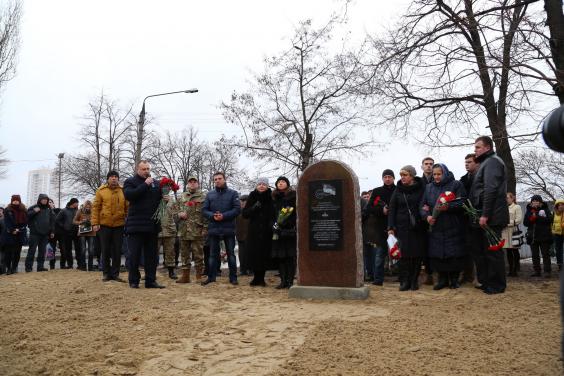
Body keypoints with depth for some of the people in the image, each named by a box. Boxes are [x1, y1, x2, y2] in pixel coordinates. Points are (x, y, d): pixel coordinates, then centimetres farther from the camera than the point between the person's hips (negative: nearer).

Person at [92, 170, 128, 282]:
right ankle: (106, 273, 16)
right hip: (104, 225, -1)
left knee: (117, 251, 5)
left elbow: (127, 207, 7)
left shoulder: (123, 191, 5)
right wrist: (95, 223, -6)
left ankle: (115, 273, 13)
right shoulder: (101, 190, 2)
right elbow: (95, 207, 0)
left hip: (119, 225, 1)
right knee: (105, 250, 7)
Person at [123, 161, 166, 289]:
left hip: (152, 225, 4)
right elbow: (129, 195, -17)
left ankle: (151, 280, 15)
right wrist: (145, 185, -17)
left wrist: (166, 199, -3)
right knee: (135, 254, 3)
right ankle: (134, 281, 14)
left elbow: (161, 199, 21)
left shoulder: (156, 183, 14)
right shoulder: (130, 182, 2)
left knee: (152, 255, 8)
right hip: (136, 225, -4)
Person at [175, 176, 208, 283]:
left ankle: (199, 277, 10)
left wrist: (205, 228, -11)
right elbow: (176, 211, 20)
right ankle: (185, 276, 18)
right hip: (184, 230, 4)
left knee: (198, 254, 1)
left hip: (197, 231, -4)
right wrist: (179, 214, -3)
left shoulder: (203, 197, 1)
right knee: (184, 254, 9)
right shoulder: (182, 197, 15)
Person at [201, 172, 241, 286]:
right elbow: (204, 210, 5)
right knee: (213, 254, 10)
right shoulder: (209, 194, 9)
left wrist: (224, 216, -18)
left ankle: (233, 277, 13)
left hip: (228, 229, -2)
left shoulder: (233, 193, 1)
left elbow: (237, 209, -8)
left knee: (231, 253, 6)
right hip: (213, 228, 2)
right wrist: (212, 216, -15)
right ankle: (211, 276, 19)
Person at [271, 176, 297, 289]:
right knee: (280, 256, 4)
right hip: (278, 231, 5)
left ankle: (290, 280, 4)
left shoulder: (293, 195, 1)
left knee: (290, 256, -2)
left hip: (290, 230, -4)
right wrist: (274, 225, 3)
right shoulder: (274, 197, 16)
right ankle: (283, 280, 11)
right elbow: (272, 214, 17)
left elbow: (297, 212, -6)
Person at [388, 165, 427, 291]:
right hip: (402, 227, 0)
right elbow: (392, 209, 4)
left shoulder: (421, 188, 2)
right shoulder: (398, 190, 6)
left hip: (418, 227, 0)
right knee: (404, 254, -5)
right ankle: (404, 281, 3)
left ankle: (414, 280, 12)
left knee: (417, 255, 1)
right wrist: (390, 227, -2)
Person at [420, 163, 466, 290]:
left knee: (454, 254, 0)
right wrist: (427, 216, -8)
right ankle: (442, 279, 17)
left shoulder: (456, 185, 1)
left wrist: (448, 207, -25)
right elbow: (423, 205, 11)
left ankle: (454, 279, 18)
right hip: (435, 227, 3)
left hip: (453, 228, -3)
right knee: (436, 254, 2)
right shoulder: (429, 187, 13)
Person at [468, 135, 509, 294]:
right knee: (479, 249, 13)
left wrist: (485, 214, -22)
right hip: (484, 216, 10)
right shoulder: (486, 163, 23)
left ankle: (496, 285, 5)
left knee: (492, 251, -3)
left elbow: (491, 190, -19)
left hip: (490, 217, -10)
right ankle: (485, 281, 21)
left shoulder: (492, 162, -8)